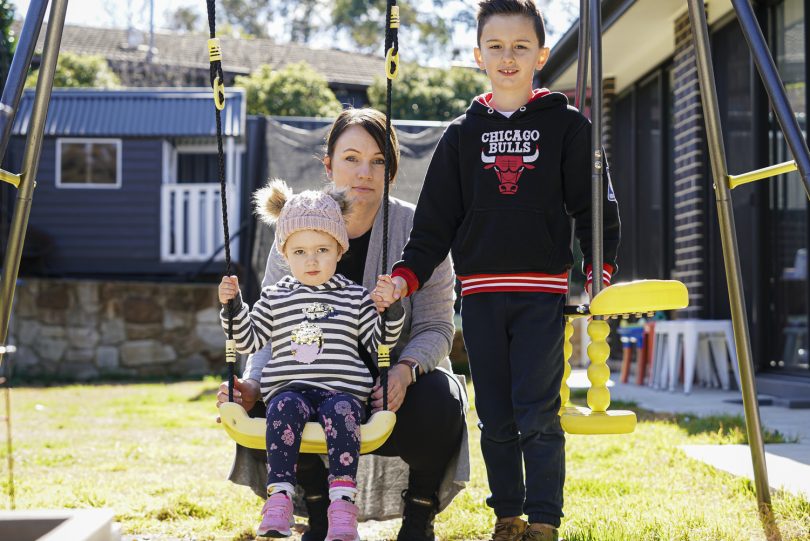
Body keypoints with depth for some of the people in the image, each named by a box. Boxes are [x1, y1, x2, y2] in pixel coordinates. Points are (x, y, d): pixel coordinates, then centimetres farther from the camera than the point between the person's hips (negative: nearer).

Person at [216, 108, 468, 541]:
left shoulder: (416, 229, -9)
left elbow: (436, 327, -10)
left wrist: (405, 370, -32)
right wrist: (252, 384, -24)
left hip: (396, 380, -2)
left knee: (439, 404, -34)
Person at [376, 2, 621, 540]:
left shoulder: (567, 125, 5)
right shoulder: (462, 135, 11)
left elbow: (596, 209, 4)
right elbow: (435, 221, 9)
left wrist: (599, 272, -9)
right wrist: (405, 276, -4)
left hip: (545, 292, -3)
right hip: (481, 293, 3)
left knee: (536, 411, -9)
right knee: (496, 416, 5)